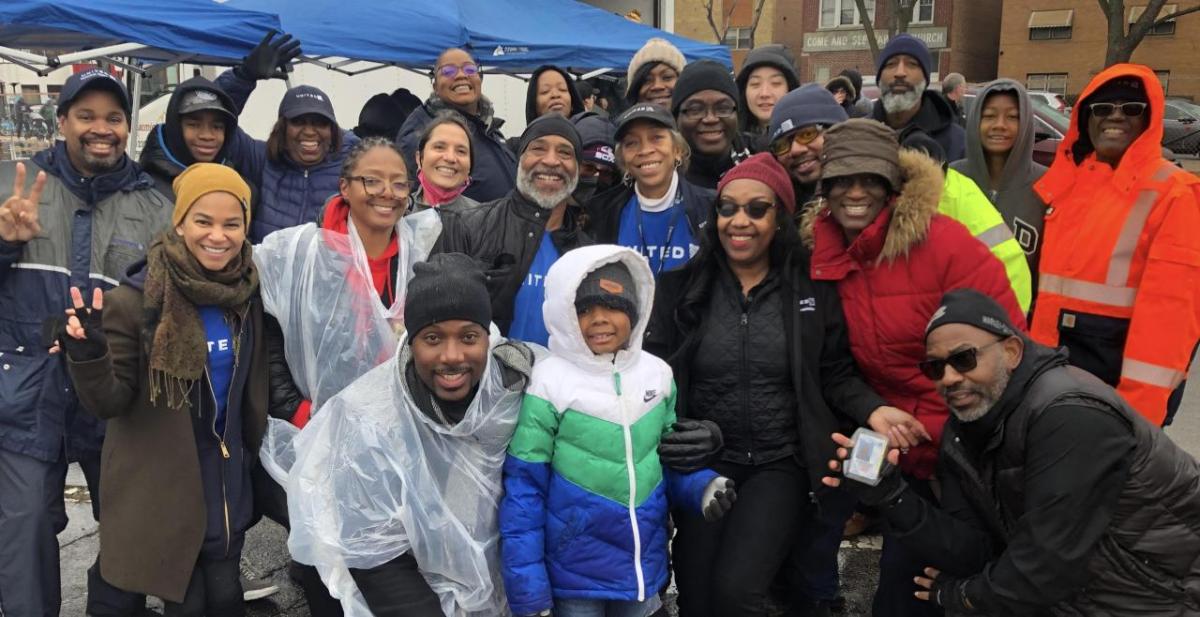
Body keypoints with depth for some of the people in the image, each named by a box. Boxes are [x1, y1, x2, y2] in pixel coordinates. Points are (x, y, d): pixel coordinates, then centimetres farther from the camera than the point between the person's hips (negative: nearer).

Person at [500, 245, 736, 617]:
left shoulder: (658, 374, -1)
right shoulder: (549, 384, -15)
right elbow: (523, 488, -11)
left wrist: (702, 488, -8)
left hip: (645, 570, 4)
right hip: (573, 577, -4)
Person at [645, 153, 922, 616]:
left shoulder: (814, 289, 0)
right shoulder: (681, 288, 1)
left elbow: (835, 374, 4)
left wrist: (872, 409, -15)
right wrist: (671, 436, -17)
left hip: (782, 464, -1)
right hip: (705, 464, 2)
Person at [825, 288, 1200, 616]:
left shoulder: (1069, 416, -27)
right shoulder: (963, 431, -2)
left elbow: (1047, 568, -28)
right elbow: (970, 551, -6)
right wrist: (889, 494, -20)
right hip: (1069, 585, 6)